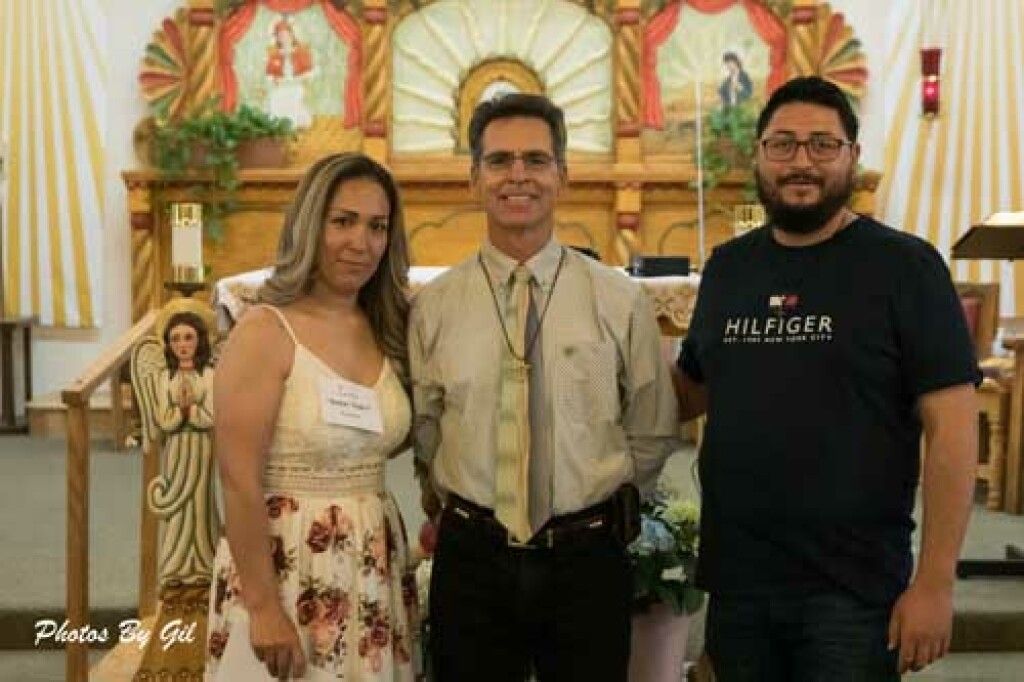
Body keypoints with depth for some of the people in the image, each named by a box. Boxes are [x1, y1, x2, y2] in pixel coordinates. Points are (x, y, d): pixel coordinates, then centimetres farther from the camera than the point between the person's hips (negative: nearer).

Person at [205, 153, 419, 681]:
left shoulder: (384, 333, 6)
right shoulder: (266, 331, -13)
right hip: (287, 566, -6)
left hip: (374, 570, 6)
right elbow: (239, 482, -17)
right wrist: (264, 608, -19)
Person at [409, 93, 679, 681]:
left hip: (588, 560, 0)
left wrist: (595, 502, 5)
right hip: (471, 559, 1)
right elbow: (423, 431, 9)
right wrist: (467, 500, 3)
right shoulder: (433, 307, -1)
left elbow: (653, 433, 7)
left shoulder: (620, 300, -2)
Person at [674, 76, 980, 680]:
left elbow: (952, 425, -10)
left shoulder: (904, 265, -7)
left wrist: (935, 582, -14)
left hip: (853, 590, -5)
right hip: (735, 582, 5)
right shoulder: (727, 267, 8)